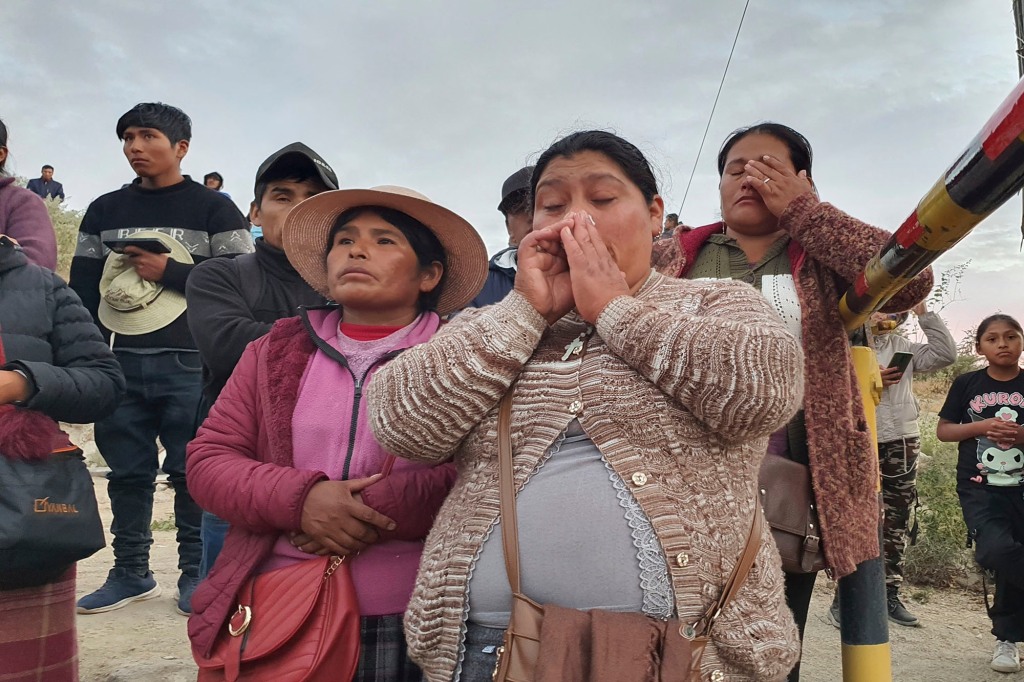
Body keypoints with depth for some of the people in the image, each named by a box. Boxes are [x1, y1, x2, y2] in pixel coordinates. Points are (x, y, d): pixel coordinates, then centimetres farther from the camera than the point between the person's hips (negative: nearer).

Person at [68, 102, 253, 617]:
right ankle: (130, 572, 20)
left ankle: (195, 573, 11)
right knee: (127, 472, 8)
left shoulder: (213, 208, 4)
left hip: (188, 367, -4)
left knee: (191, 473, 0)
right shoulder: (104, 211, 16)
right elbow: (81, 290, 14)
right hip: (118, 365, 4)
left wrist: (168, 272, -11)